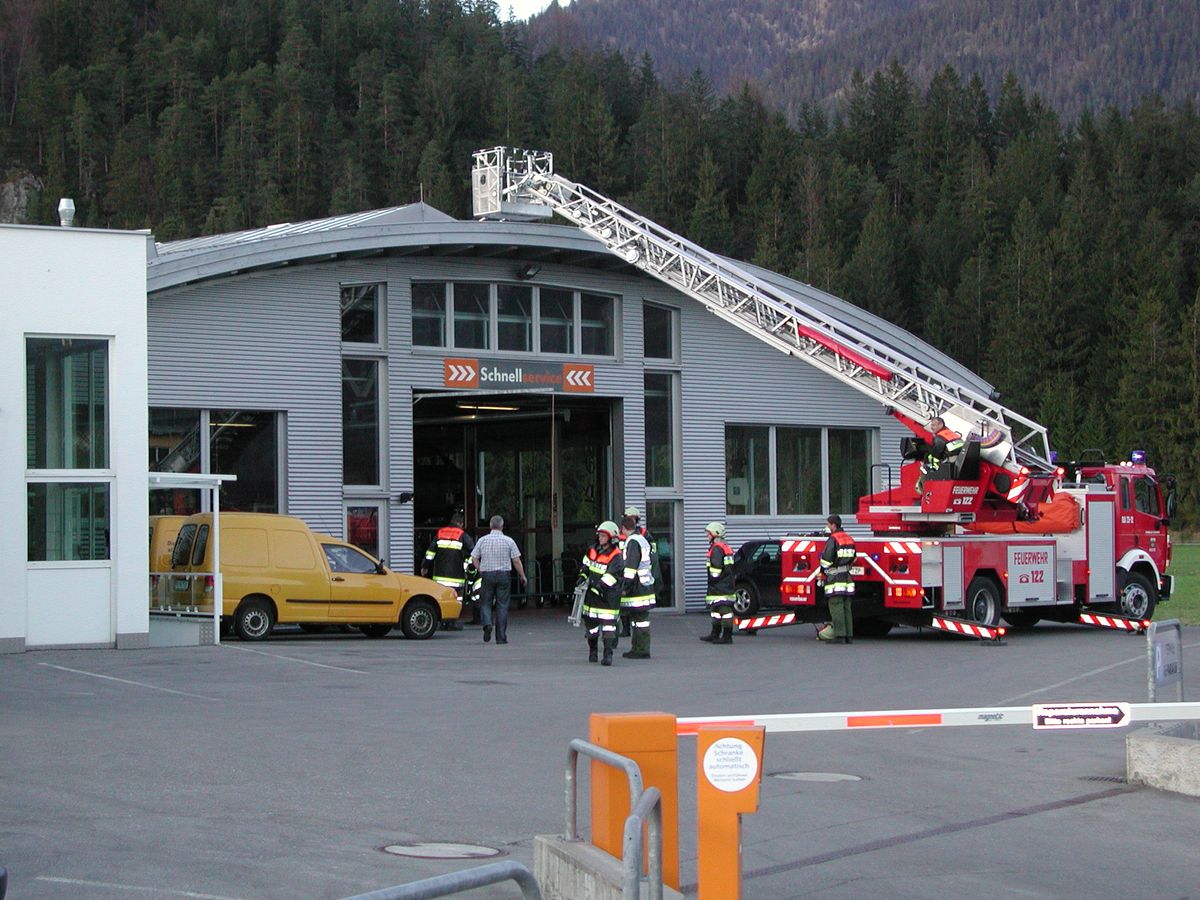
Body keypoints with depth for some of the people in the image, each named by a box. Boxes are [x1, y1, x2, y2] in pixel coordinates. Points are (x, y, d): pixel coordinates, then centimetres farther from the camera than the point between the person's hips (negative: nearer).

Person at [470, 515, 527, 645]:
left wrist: (481, 571, 13)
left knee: (485, 603, 11)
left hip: (487, 575, 1)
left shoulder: (482, 540, 3)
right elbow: (516, 561, -3)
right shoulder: (508, 541, -2)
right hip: (504, 575, -1)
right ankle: (501, 637, 3)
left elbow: (474, 558, 1)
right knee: (502, 606, 4)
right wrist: (523, 576, 6)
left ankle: (487, 623, -17)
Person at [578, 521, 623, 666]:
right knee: (590, 621, 14)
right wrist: (583, 576, 8)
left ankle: (608, 654, -11)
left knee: (608, 623, -12)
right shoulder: (592, 550, 9)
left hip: (608, 596, -7)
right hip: (592, 594, 7)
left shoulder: (616, 557, -13)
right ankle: (593, 651, 31)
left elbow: (611, 576, -22)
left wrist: (599, 586, -28)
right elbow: (586, 565, 24)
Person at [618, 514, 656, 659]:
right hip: (645, 586, 10)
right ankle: (638, 648, 19)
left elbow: (631, 567, -20)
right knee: (638, 619, 14)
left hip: (637, 587, -10)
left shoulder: (632, 542, -14)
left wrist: (625, 587, -18)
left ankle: (642, 650, -6)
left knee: (640, 619, -7)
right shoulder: (642, 540, 18)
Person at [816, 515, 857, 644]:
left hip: (835, 578, -8)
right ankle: (849, 635, 8)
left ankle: (839, 635, -12)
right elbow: (854, 558, 22)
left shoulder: (833, 539, -11)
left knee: (836, 608, -8)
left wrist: (823, 572, 3)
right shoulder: (849, 539, 14)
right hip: (847, 578, 8)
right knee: (847, 608, 9)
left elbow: (826, 559, -12)